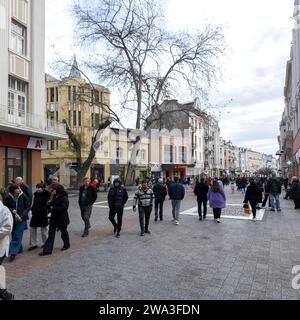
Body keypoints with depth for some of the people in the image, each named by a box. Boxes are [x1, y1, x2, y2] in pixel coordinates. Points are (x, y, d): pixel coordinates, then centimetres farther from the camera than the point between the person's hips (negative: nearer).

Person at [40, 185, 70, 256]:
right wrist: (49, 204, -5)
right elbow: (52, 205, 18)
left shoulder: (64, 199, -16)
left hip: (62, 219, -7)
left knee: (64, 232, 12)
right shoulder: (55, 198, 10)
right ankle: (47, 250, 5)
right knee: (51, 234, 3)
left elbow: (63, 208, -27)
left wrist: (53, 208, -22)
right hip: (54, 218, 7)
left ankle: (66, 245, 34)